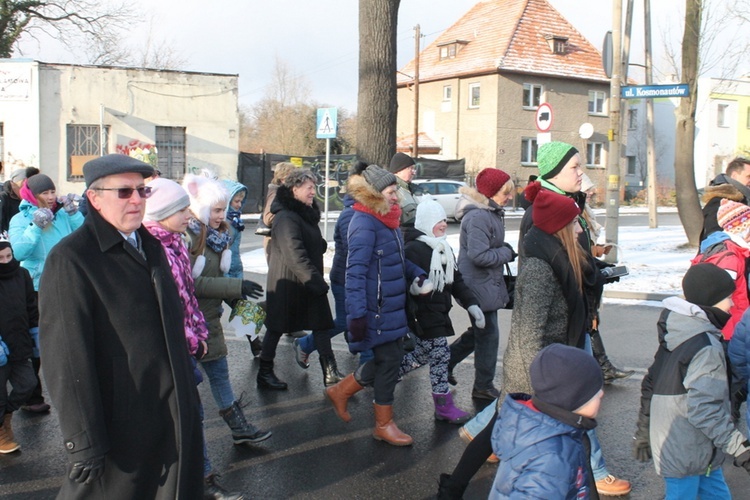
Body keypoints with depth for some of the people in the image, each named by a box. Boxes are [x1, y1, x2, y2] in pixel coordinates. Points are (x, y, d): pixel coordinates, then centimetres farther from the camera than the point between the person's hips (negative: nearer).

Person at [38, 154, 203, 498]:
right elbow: (68, 357, -19)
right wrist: (84, 441, -20)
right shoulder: (70, 259, -15)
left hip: (174, 417, 8)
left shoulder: (151, 246, 10)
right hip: (120, 424, -7)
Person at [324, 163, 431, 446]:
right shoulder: (365, 224, -18)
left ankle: (341, 392, 32)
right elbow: (355, 272, -22)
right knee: (389, 360, 1)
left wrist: (417, 274, 3)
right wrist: (357, 314, -26)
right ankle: (384, 425, 19)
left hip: (392, 306, 9)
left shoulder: (386, 220, 11)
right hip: (376, 309, -9)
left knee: (388, 359, 16)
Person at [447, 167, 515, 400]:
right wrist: (507, 253, -16)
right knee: (488, 335, 2)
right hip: (479, 287, -10)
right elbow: (479, 256, -28)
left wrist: (506, 249, 0)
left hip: (488, 284, 10)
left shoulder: (492, 213, 9)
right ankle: (484, 387, 17)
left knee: (480, 332, 22)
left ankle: (445, 363, 33)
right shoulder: (478, 217, -23)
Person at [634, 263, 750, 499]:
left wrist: (643, 432, 20)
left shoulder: (676, 335, 8)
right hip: (686, 454, -9)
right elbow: (704, 408, -28)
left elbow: (650, 385, 13)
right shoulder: (707, 347, -20)